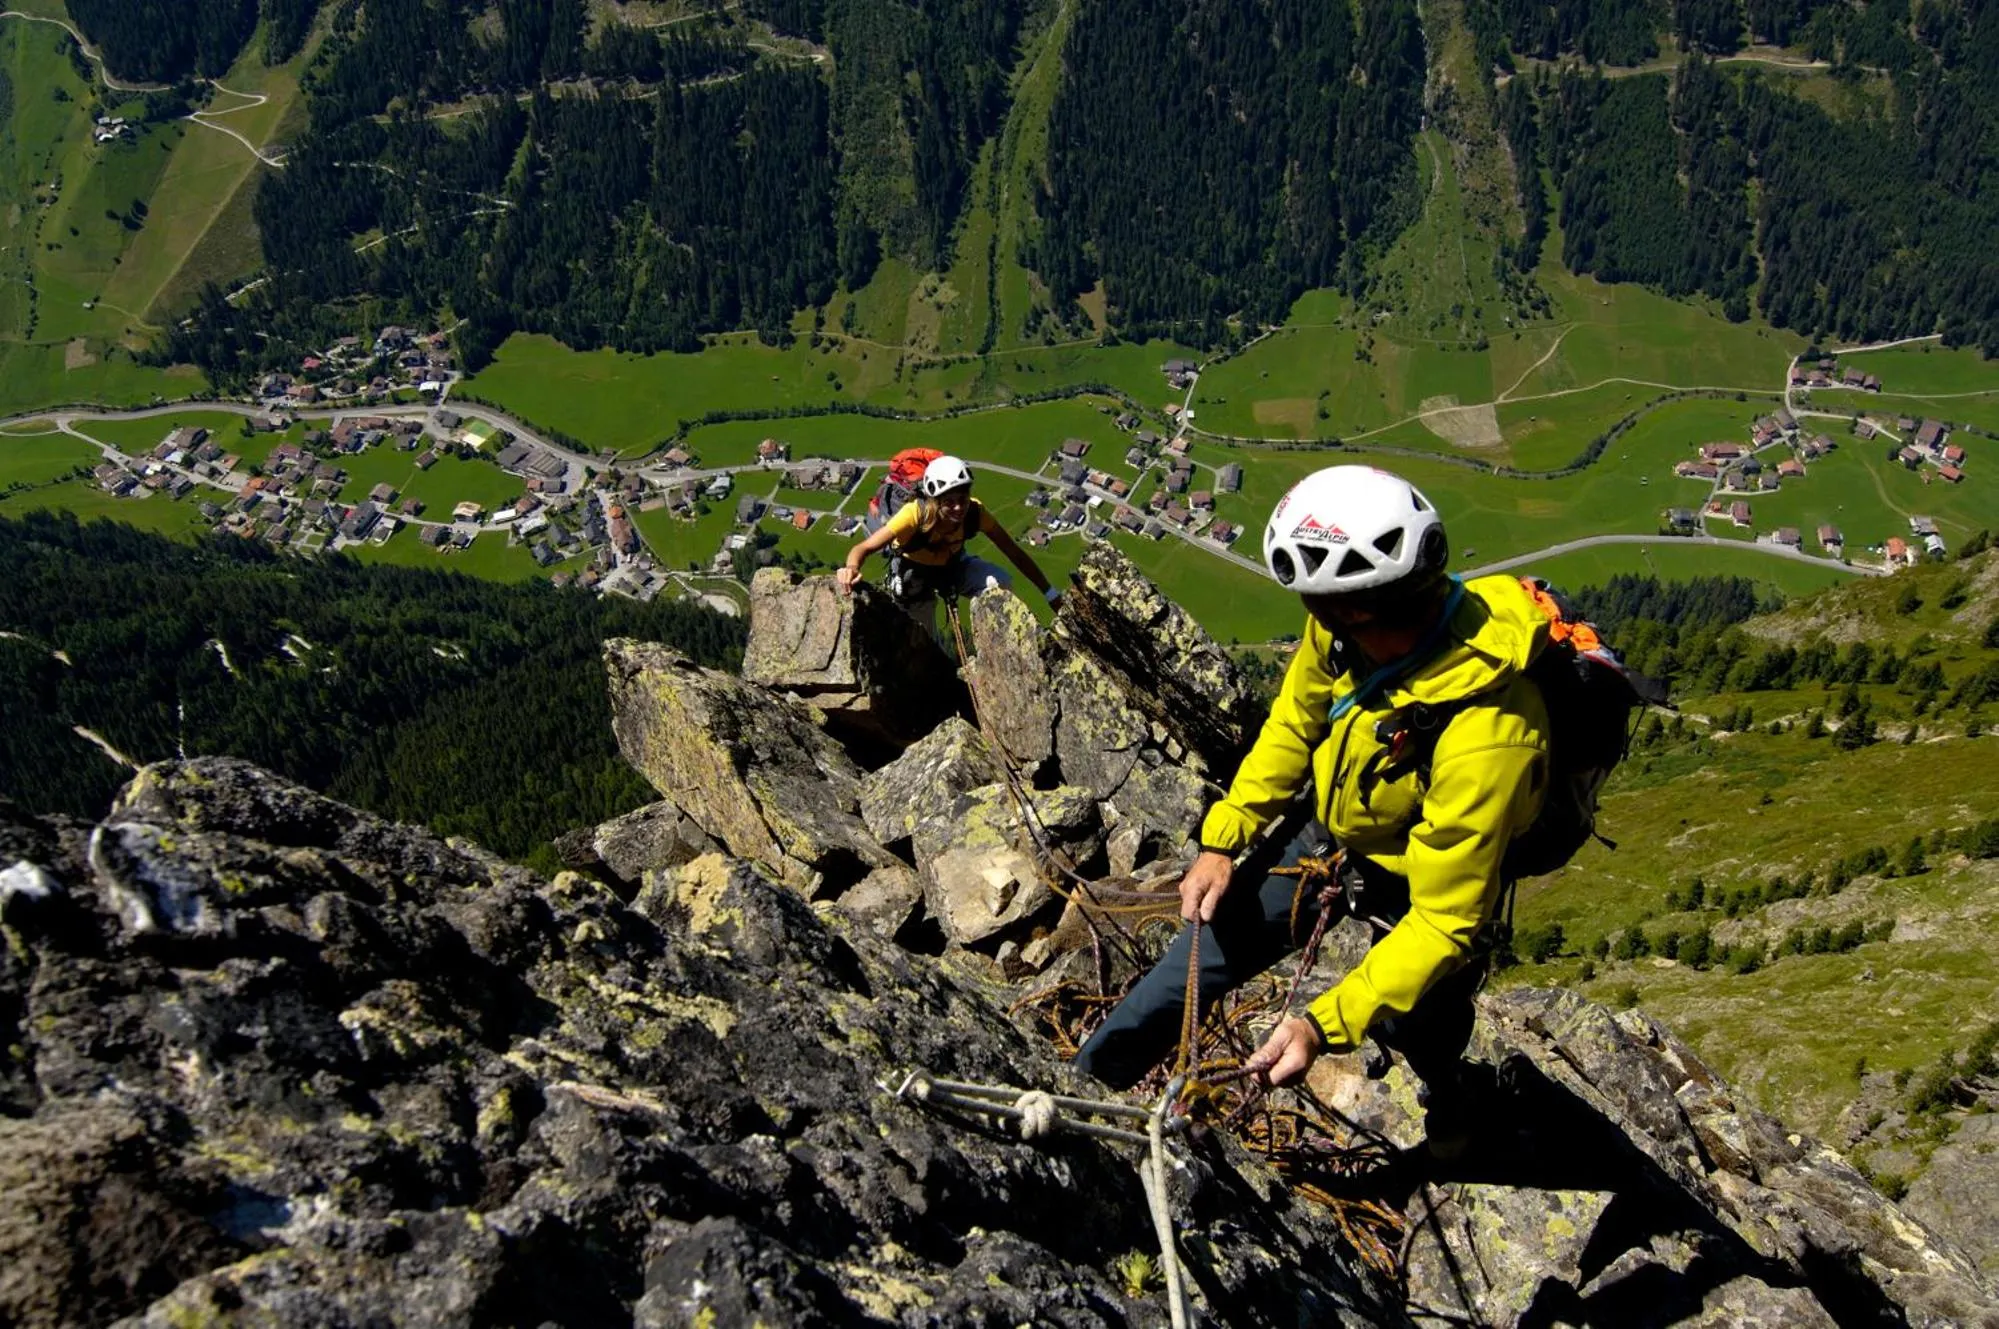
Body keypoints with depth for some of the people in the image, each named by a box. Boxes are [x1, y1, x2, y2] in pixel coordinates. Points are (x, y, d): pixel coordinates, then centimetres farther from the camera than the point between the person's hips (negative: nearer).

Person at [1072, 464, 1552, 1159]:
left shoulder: (1484, 738, -43)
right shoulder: (1344, 626, -25)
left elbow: (1445, 920, -34)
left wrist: (1325, 1024, -39)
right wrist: (1221, 841, -6)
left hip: (1429, 880, -4)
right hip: (1335, 828, 5)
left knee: (1423, 1032, 15)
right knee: (1209, 945, 4)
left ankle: (1450, 1103, 52)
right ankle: (1093, 1074, 23)